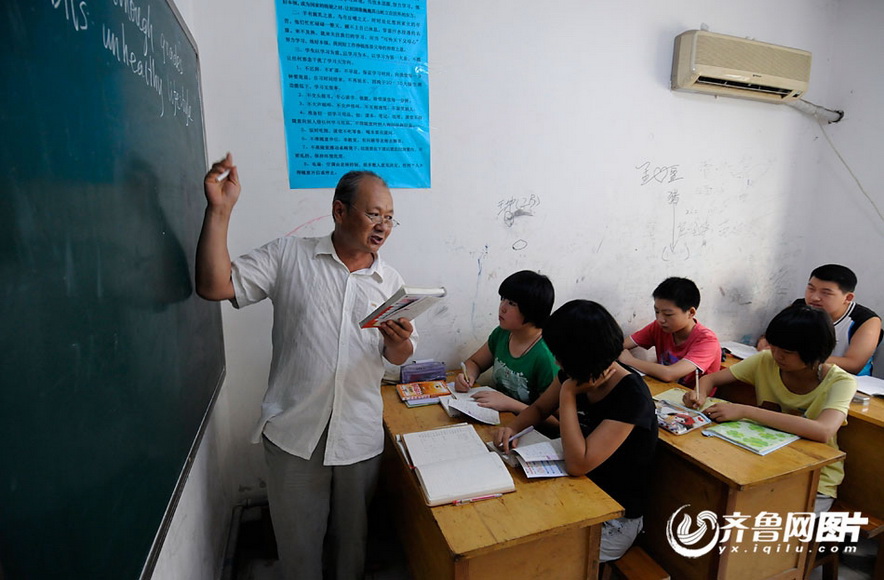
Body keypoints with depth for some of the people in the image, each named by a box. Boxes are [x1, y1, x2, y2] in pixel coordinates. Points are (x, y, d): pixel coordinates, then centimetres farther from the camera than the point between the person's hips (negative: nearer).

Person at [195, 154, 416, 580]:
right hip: (294, 431, -2)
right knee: (298, 537, 16)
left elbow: (398, 357, 7)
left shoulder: (390, 281, 3)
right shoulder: (289, 256, -4)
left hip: (360, 436, 3)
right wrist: (219, 210, -17)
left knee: (352, 534, 22)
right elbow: (215, 286, -10)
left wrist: (398, 340, -17)